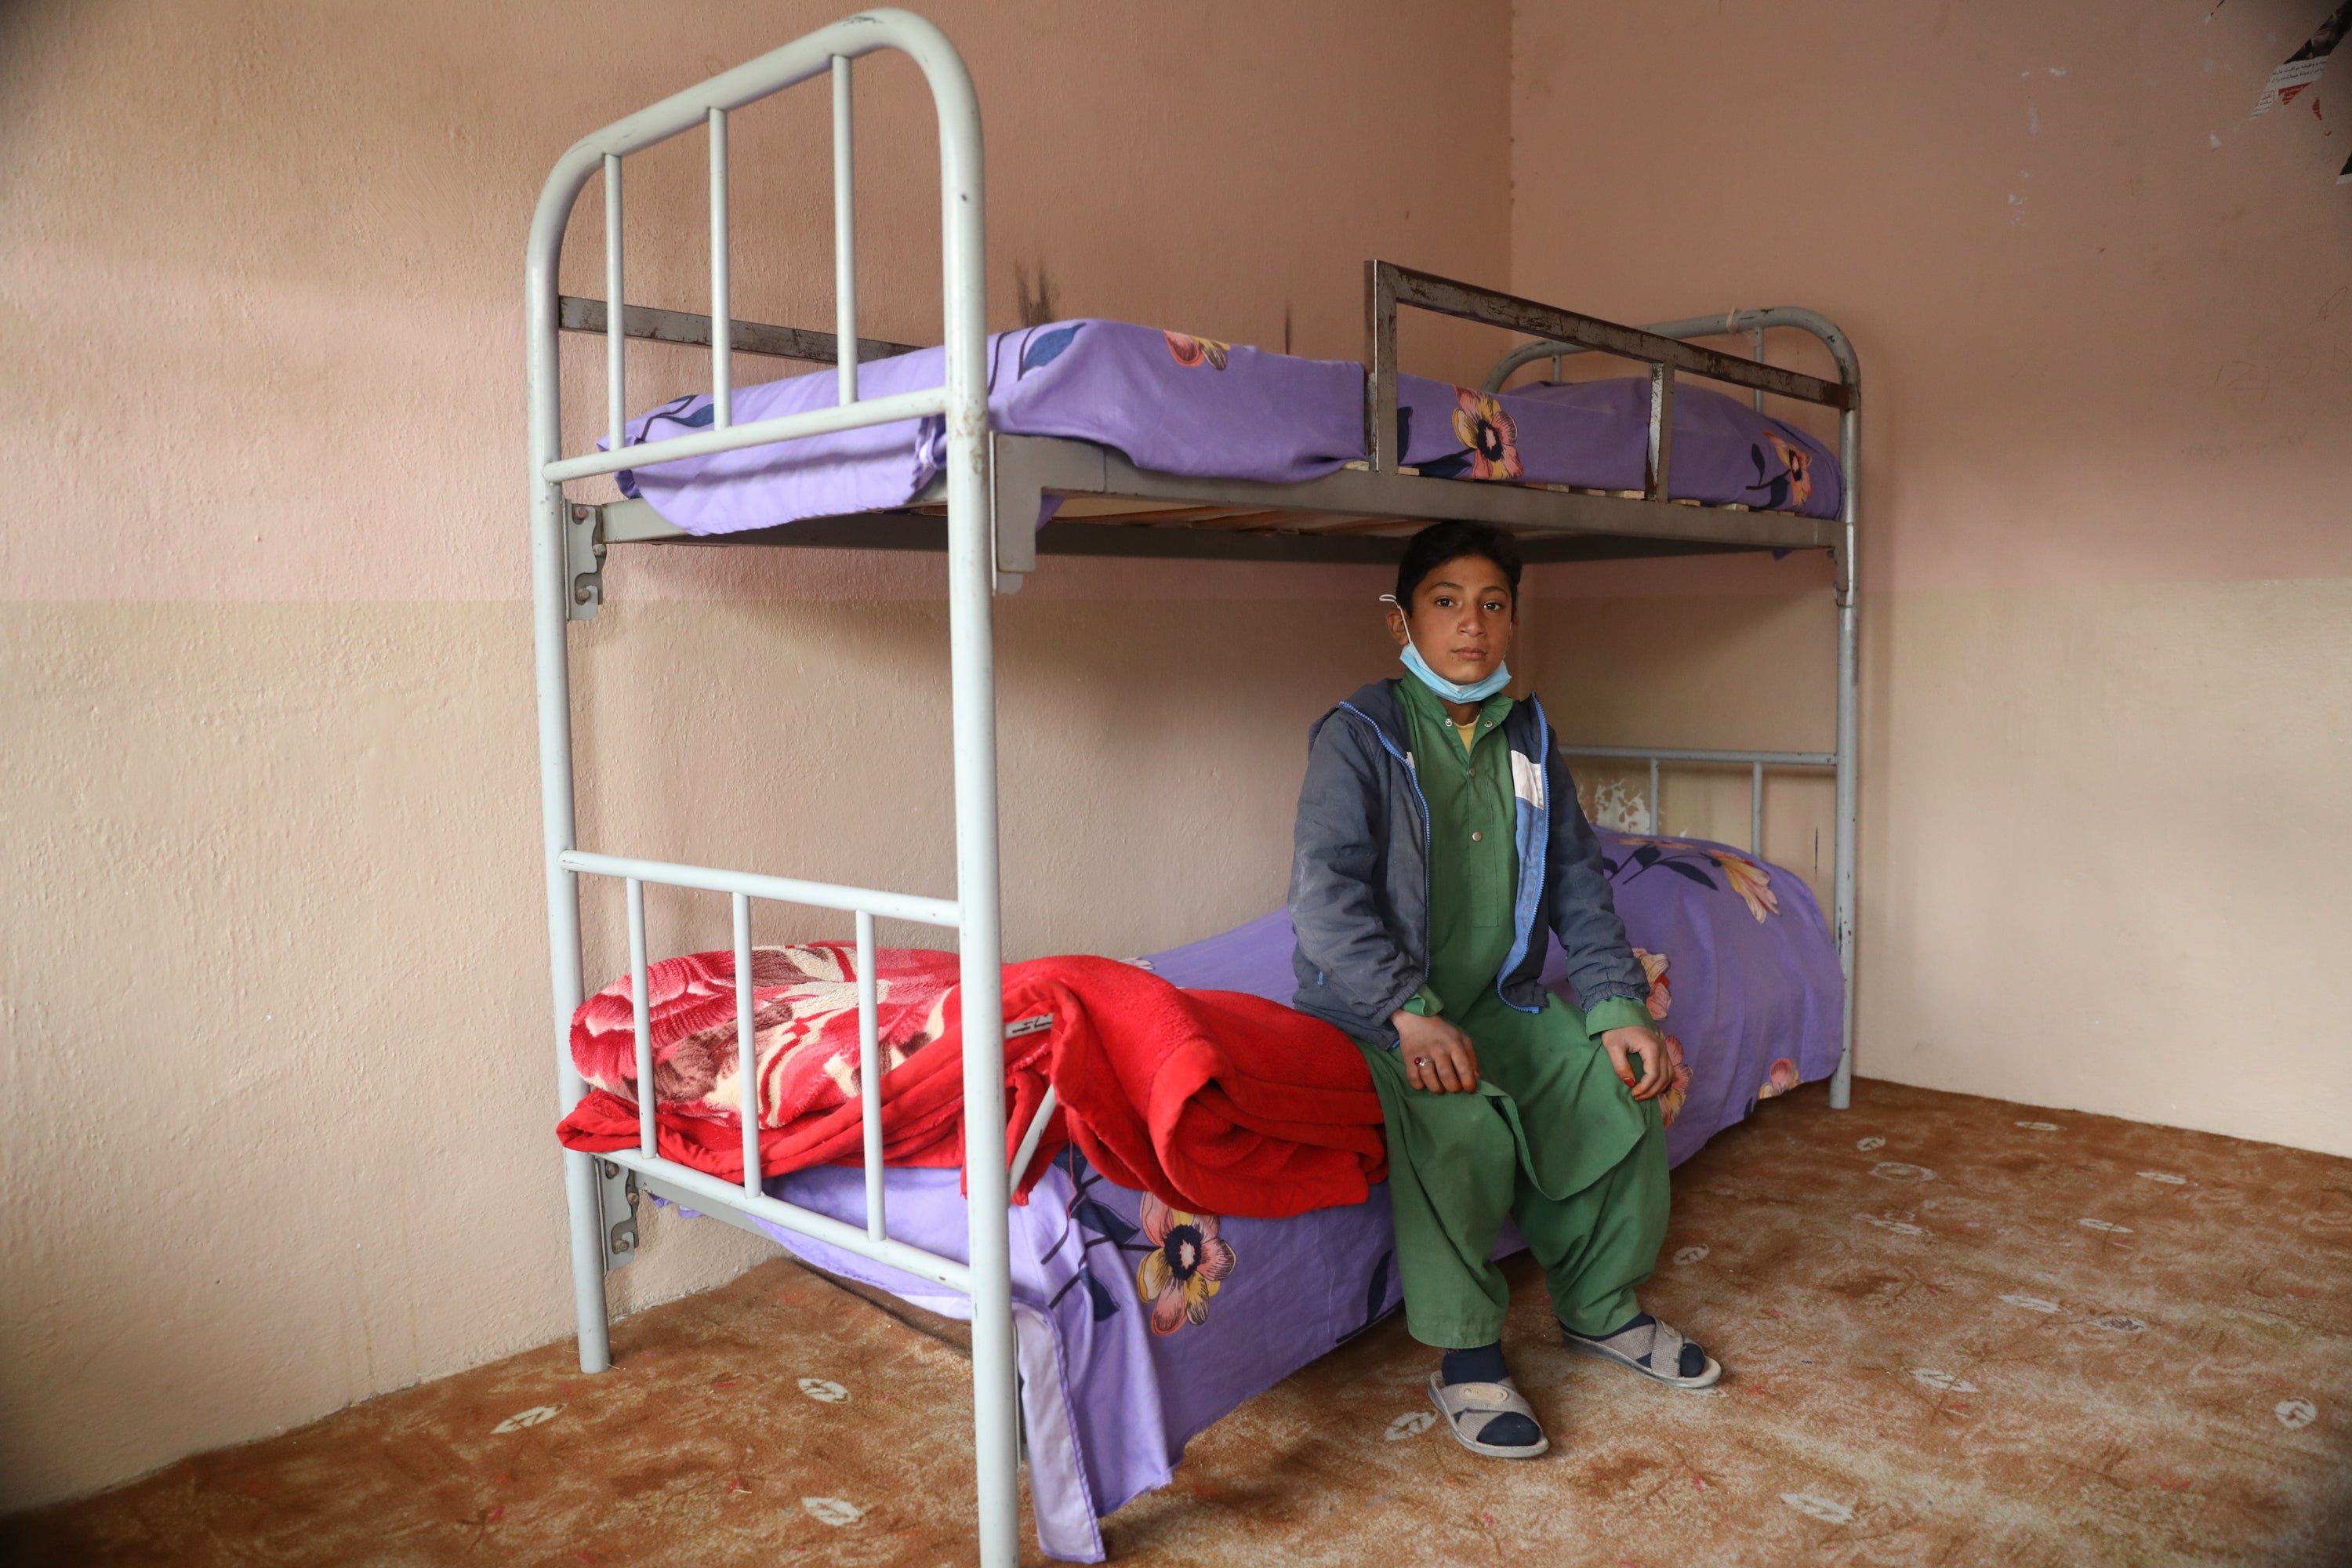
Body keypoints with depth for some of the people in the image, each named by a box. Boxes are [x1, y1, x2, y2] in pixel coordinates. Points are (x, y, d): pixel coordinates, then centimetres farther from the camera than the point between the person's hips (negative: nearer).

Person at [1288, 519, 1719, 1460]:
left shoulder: (1529, 740, 10)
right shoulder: (1358, 736, -9)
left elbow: (1579, 889, 10)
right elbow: (1326, 895, -19)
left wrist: (1619, 1010, -4)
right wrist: (1410, 1014, -30)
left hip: (1499, 998, 6)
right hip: (1375, 1008, -6)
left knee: (1621, 1091, -13)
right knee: (1461, 1121, -32)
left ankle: (1601, 1308, 12)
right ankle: (1465, 1358, -12)